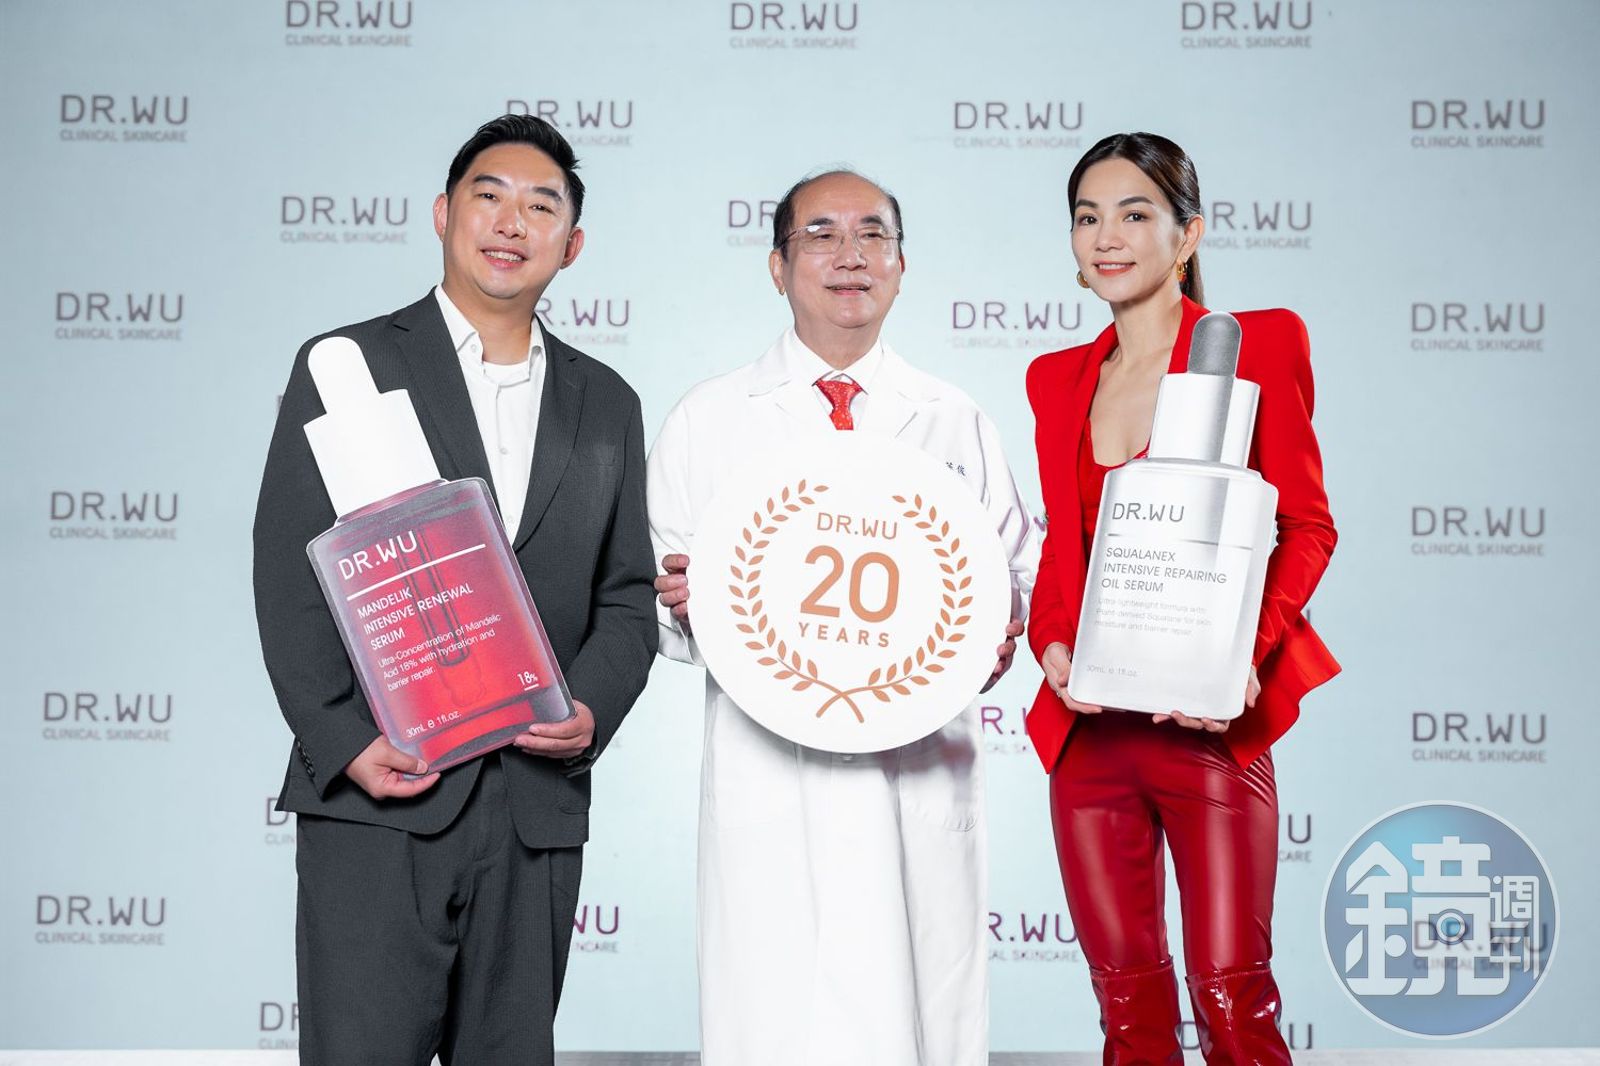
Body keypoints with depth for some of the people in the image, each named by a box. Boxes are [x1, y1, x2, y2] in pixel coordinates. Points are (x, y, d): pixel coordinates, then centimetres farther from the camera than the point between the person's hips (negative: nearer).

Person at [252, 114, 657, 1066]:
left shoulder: (606, 405, 15)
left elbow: (626, 597, 13)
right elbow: (290, 579, -2)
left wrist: (591, 710, -6)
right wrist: (345, 742, -13)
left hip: (538, 811, 4)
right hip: (377, 802, -3)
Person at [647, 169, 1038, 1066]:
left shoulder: (958, 423, 14)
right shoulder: (706, 421, 10)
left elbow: (1024, 566, 14)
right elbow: (653, 602, 10)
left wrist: (1003, 629, -7)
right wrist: (681, 605, -12)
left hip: (923, 773, 1)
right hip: (769, 777, -1)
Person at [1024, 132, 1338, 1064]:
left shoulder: (1259, 344, 0)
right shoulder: (1059, 378, 14)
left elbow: (1306, 524, -2)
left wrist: (1245, 652, -17)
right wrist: (1051, 645, -2)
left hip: (1207, 724, -4)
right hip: (1088, 727, 4)